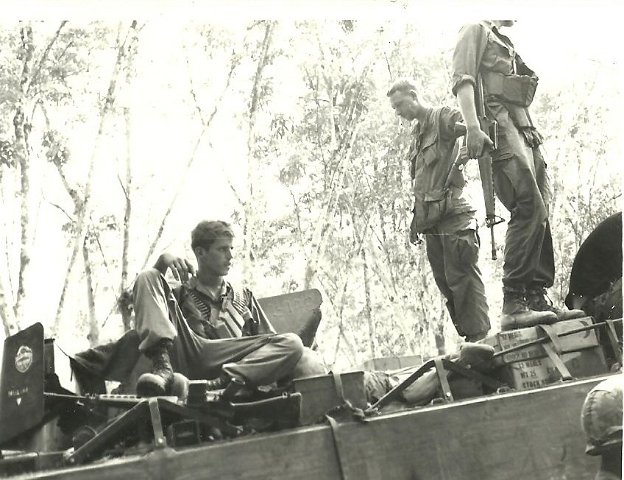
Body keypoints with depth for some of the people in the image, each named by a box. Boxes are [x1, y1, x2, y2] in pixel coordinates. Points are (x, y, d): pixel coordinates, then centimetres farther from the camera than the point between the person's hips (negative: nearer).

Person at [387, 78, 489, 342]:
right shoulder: (416, 136, 22)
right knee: (445, 282, 6)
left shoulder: (444, 117, -2)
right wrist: (415, 221, 22)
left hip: (453, 213, -8)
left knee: (462, 277, -10)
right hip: (431, 221, 8)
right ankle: (469, 337, 10)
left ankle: (479, 337, -8)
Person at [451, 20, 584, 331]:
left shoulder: (506, 45, 32)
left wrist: (533, 138, 20)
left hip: (525, 134, 9)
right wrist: (473, 127, -22)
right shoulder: (477, 32, 7)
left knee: (539, 214, 0)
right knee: (529, 207, -22)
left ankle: (537, 298, -2)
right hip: (500, 129, -9)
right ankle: (514, 304, -25)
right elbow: (463, 81, -8)